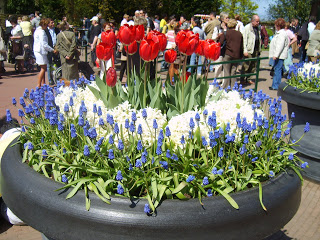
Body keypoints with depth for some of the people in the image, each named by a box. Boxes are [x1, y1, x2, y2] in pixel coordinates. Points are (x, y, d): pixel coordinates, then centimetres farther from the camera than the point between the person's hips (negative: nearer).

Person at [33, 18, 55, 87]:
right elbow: (44, 44, -20)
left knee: (44, 68, 14)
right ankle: (39, 85, -2)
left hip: (37, 50, 10)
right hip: (41, 51, -10)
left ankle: (43, 83, 19)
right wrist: (52, 50, -12)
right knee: (43, 68, -5)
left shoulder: (37, 30, 15)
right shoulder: (41, 32, -17)